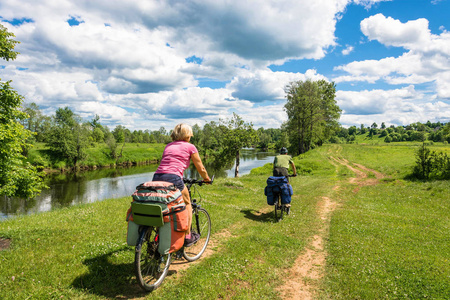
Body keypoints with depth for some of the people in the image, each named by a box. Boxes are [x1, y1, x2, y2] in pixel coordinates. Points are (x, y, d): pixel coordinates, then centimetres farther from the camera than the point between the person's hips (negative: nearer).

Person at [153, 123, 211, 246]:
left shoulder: (168, 146, 26)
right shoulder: (190, 147, 10)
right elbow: (201, 169, 17)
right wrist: (207, 179, 37)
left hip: (157, 178, 5)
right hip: (173, 178, -5)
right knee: (187, 204, 20)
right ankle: (188, 237, 26)